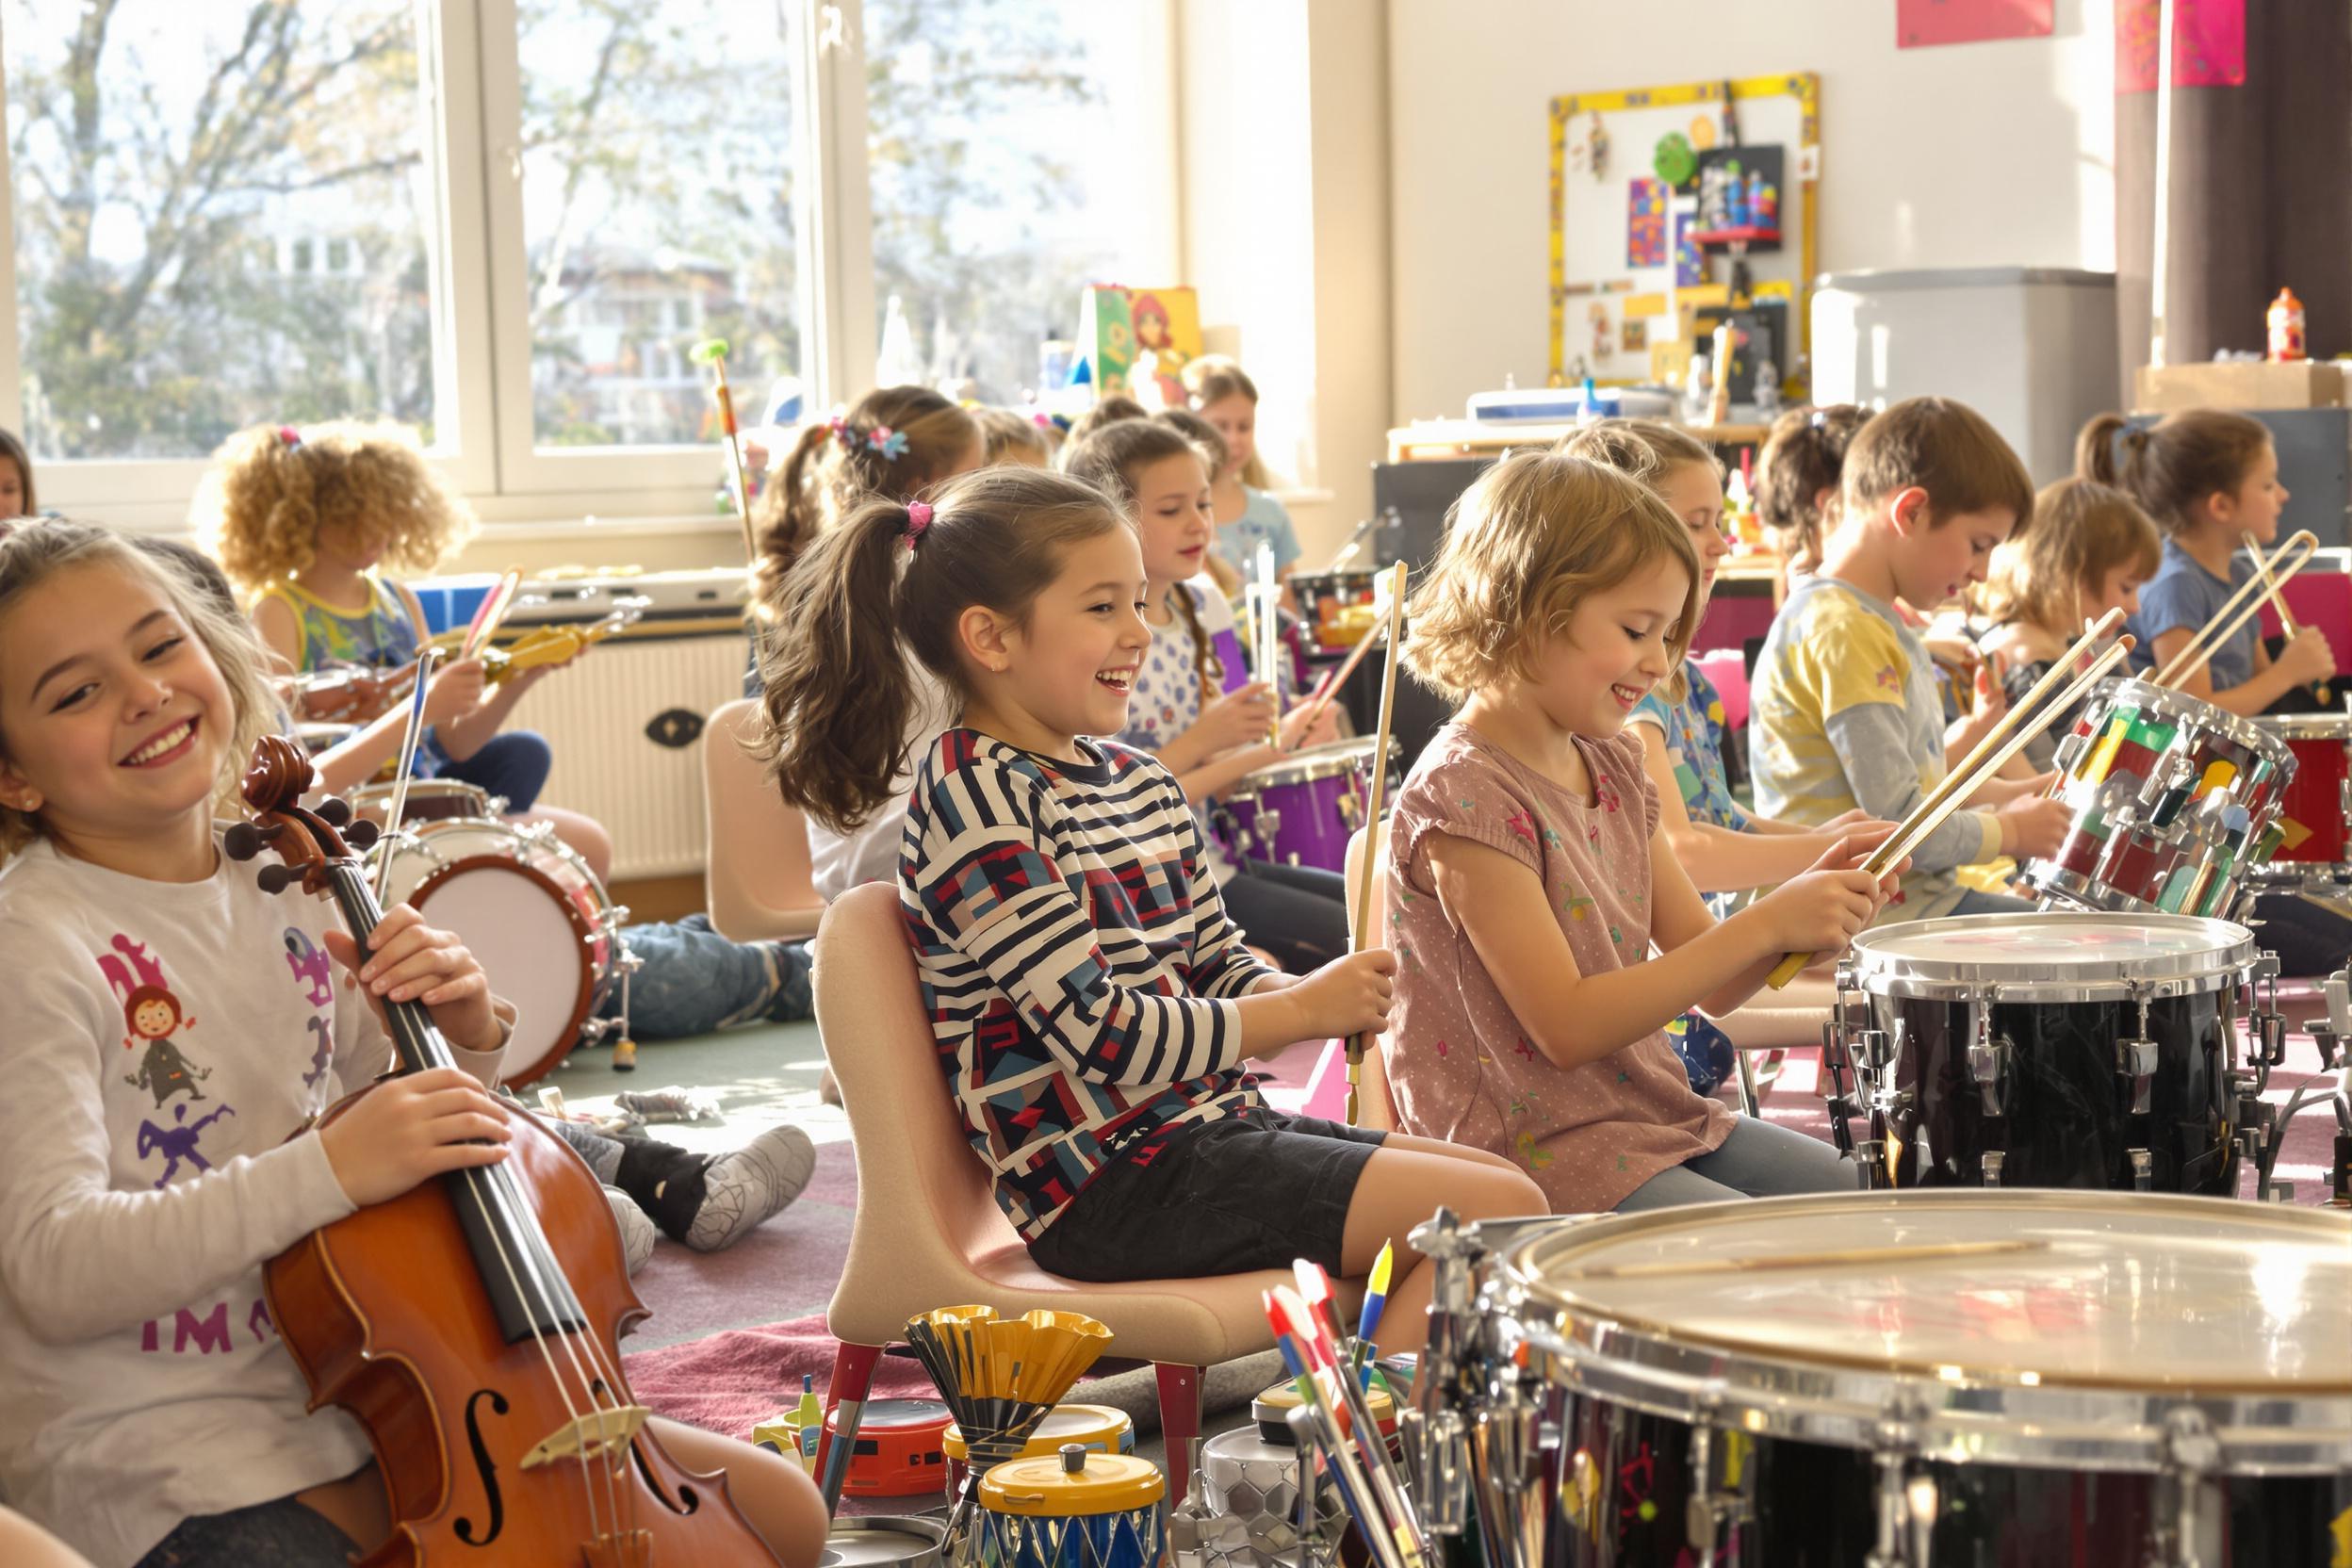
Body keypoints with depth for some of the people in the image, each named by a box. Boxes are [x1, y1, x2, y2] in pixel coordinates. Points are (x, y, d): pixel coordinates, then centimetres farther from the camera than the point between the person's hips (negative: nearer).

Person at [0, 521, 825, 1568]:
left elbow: (404, 1149, 18)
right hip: (161, 1459, -7)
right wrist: (329, 1167, -30)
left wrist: (465, 1043, -4)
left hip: (355, 1390, 7)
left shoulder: (282, 899, 7)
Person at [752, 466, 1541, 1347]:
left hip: (1210, 1124, 9)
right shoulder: (974, 797, -14)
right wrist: (1304, 1011, -10)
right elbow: (1098, 1036, -18)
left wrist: (1318, 993, -3)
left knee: (1505, 1183, 6)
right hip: (1107, 1181, -9)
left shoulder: (1140, 783, 13)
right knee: (1499, 1213, -14)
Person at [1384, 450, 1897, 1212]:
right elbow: (1567, 1027, -22)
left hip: (1659, 1116, 9)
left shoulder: (1613, 766, 9)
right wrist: (1764, 923, -22)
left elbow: (1712, 984, 10)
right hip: (1532, 1154, -9)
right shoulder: (1464, 793, -18)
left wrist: (1808, 902, -10)